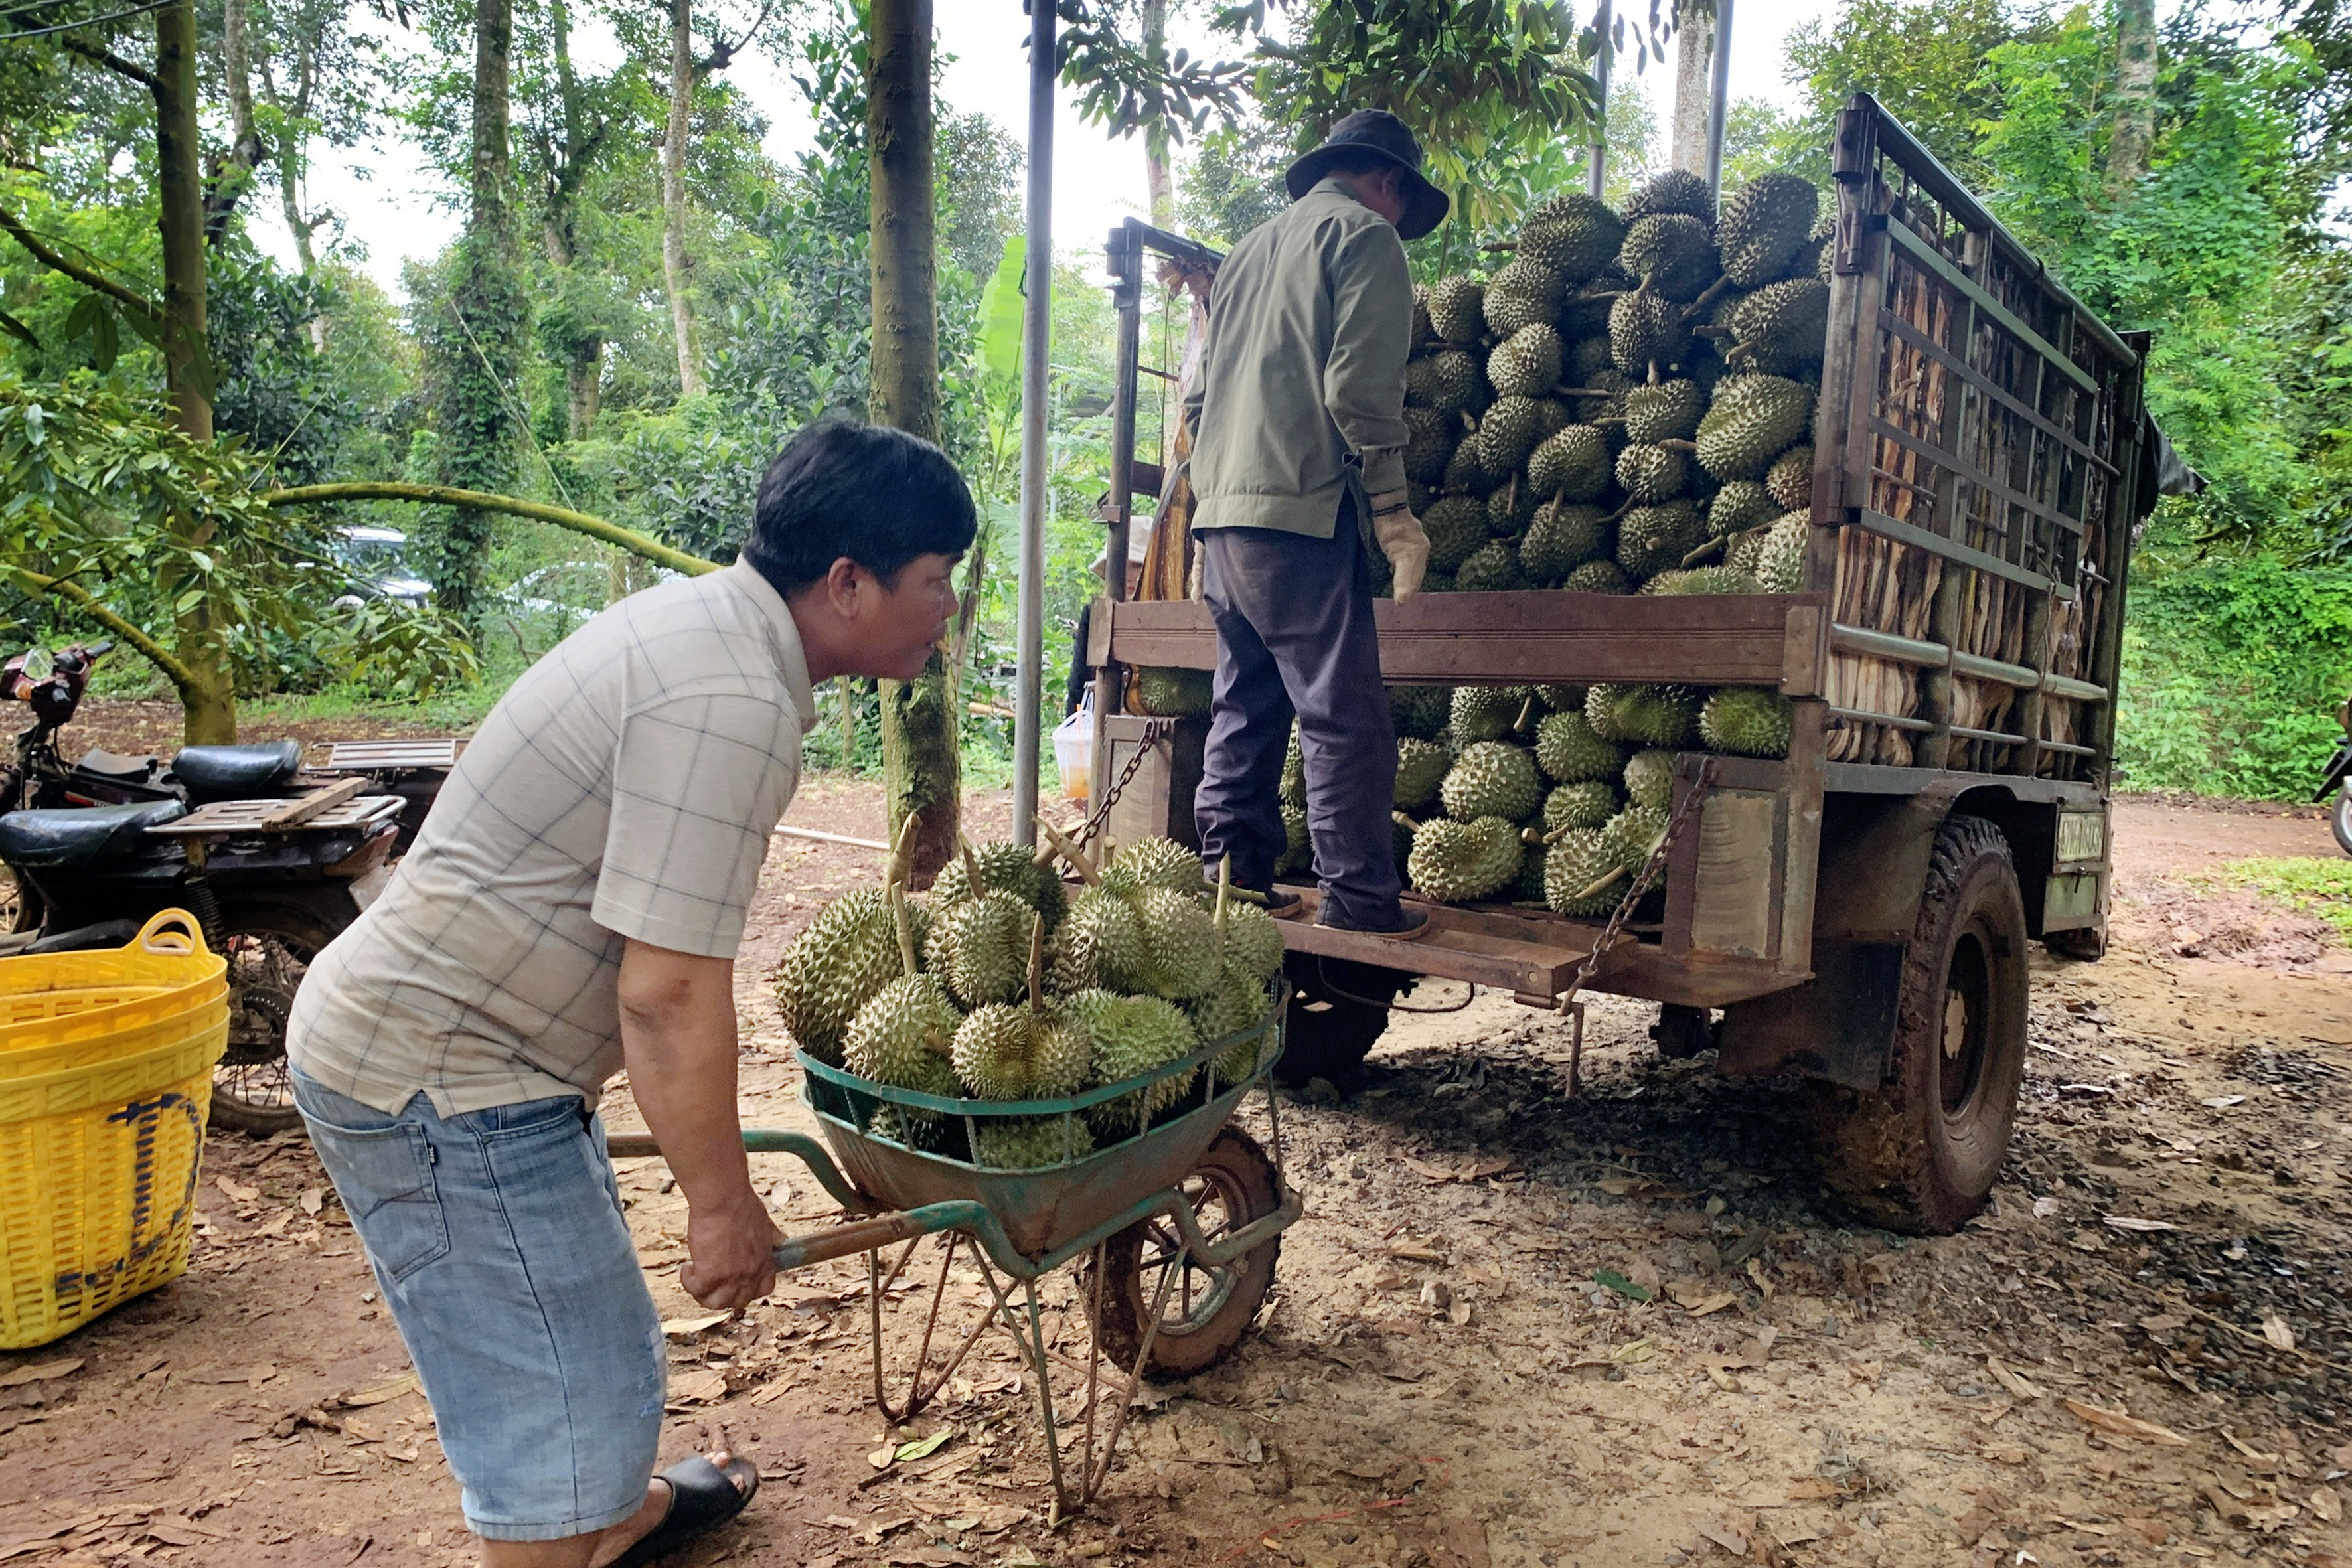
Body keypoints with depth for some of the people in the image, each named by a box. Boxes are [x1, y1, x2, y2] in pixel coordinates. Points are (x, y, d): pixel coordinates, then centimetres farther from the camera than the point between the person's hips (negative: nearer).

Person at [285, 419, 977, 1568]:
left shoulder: (701, 616, 5)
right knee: (565, 1410, 1)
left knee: (588, 1326, 28)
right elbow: (669, 990, -28)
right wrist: (724, 1203, -15)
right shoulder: (734, 704, -28)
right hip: (437, 1084, -10)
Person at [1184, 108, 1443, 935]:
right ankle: (1357, 895, -2)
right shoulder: (1365, 236, 1)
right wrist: (1393, 508, -9)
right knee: (1344, 715, -5)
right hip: (1300, 511, -8)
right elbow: (1359, 385, -13)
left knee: (1245, 705, 13)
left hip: (1222, 514, 8)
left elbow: (1199, 396, 23)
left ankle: (1231, 876, 16)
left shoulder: (1251, 248, 25)